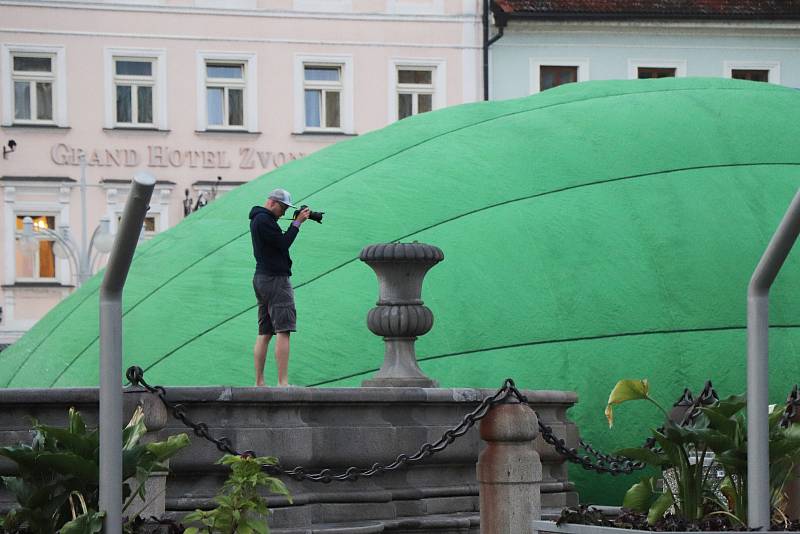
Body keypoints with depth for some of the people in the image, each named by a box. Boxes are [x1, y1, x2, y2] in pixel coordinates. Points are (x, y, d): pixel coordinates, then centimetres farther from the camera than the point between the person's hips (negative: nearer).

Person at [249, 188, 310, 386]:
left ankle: (259, 382, 6)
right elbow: (283, 243, -15)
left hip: (262, 279, 10)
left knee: (264, 333, 8)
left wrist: (297, 221, 8)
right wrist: (297, 222, -9)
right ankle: (283, 382, -17)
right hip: (275, 279, -10)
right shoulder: (264, 220, -12)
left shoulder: (257, 219, 19)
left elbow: (280, 242, 17)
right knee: (283, 331, -12)